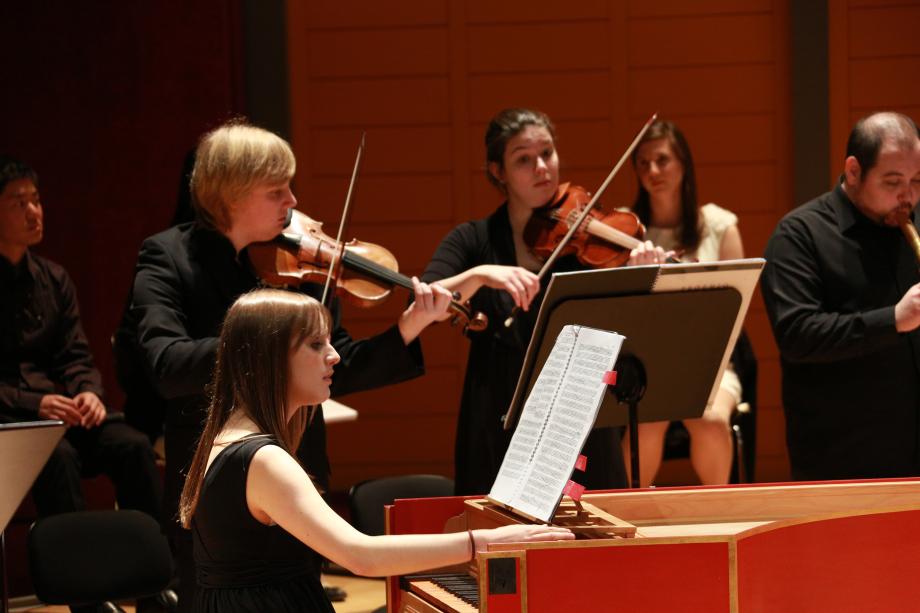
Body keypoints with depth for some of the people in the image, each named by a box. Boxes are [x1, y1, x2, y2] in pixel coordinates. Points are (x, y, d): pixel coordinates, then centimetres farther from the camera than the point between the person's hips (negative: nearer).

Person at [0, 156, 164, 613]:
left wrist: (89, 393, -10)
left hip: (59, 409, 5)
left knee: (132, 445, -23)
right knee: (58, 456, -36)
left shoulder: (53, 279, 13)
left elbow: (76, 357, 13)